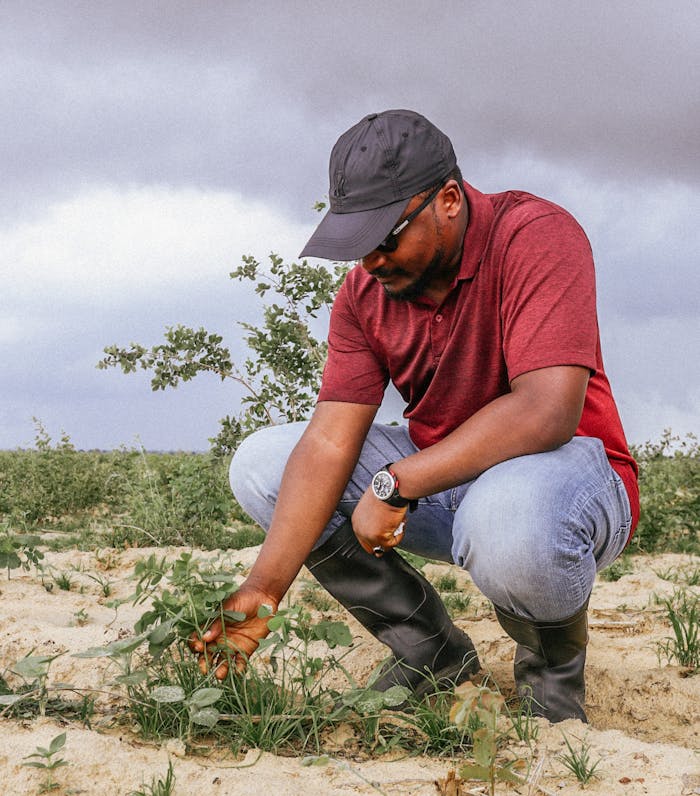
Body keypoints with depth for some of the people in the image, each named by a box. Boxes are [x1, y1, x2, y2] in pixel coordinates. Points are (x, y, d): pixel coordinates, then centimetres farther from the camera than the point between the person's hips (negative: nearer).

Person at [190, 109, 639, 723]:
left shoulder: (536, 236, -20)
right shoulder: (364, 293, -4)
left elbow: (548, 410, -31)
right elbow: (329, 441, -12)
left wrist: (395, 483, -30)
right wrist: (263, 590, -24)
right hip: (435, 481, 6)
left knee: (510, 517, -42)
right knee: (261, 463, -6)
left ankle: (554, 665, -4)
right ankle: (433, 653, 5)